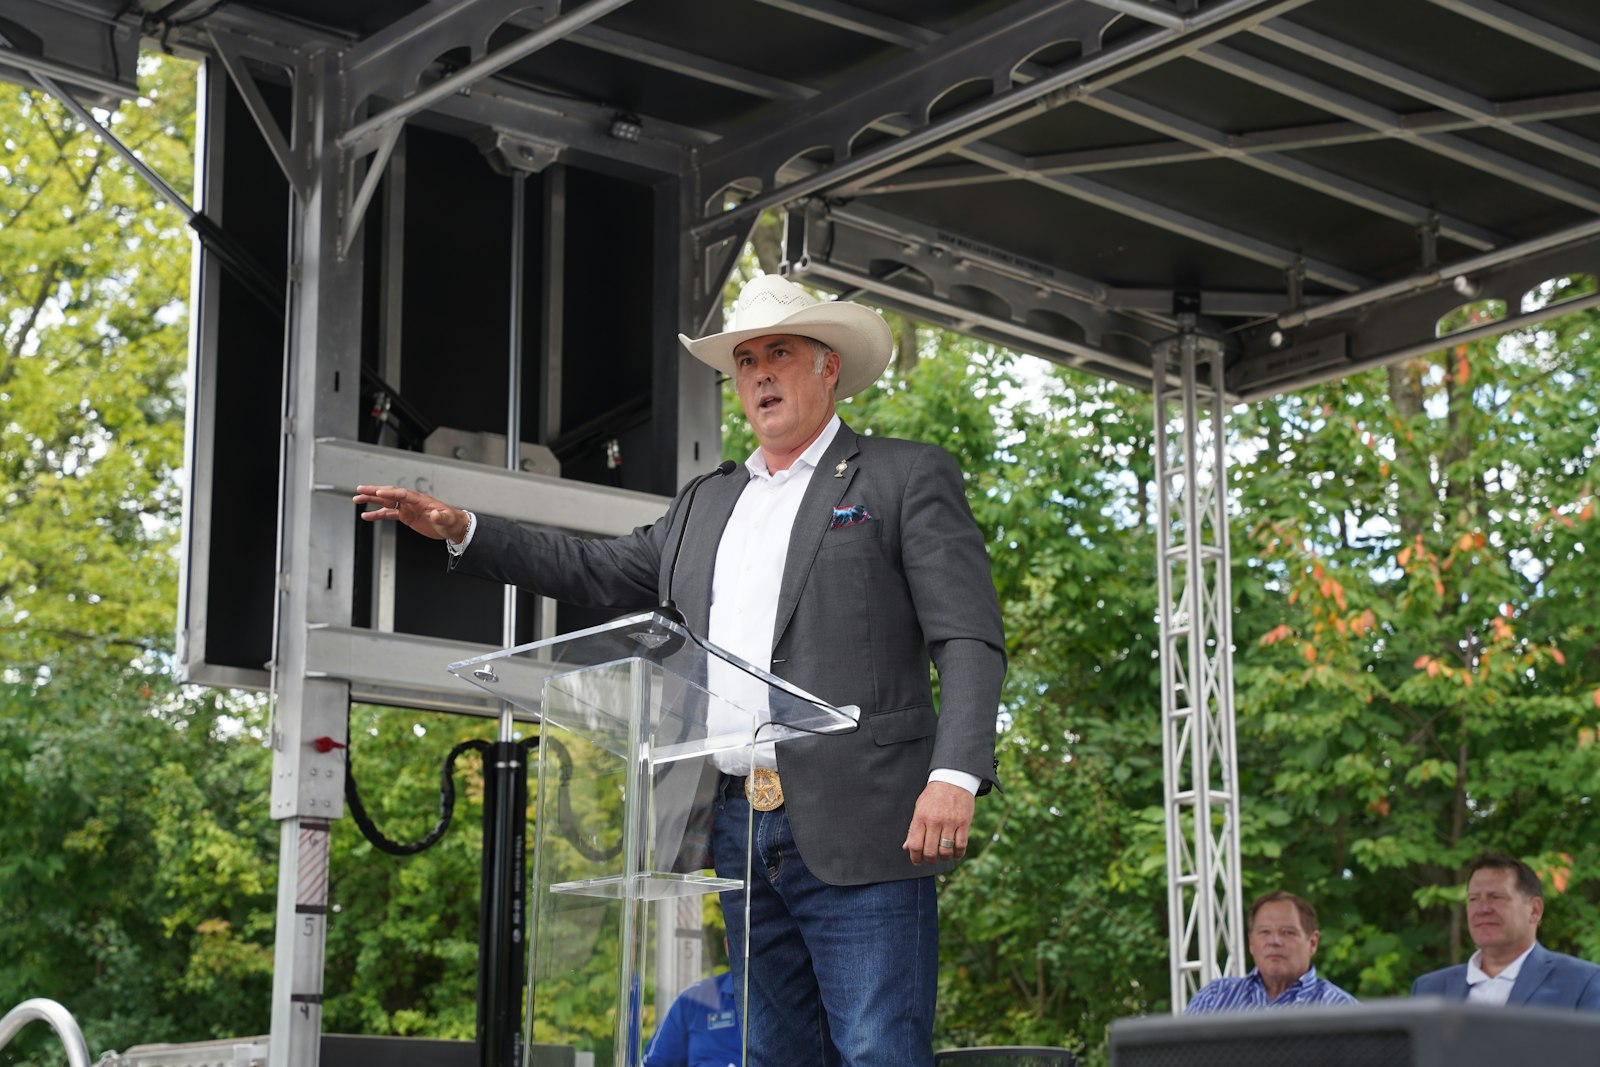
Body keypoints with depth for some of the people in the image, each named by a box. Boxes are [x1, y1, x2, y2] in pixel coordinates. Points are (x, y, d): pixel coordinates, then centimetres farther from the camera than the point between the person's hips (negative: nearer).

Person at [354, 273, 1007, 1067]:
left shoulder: (907, 478, 4)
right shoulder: (706, 504, 23)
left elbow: (969, 641, -5)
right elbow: (599, 573, 31)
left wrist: (955, 775, -18)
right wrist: (461, 531, 22)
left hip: (854, 825, -6)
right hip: (742, 831, 6)